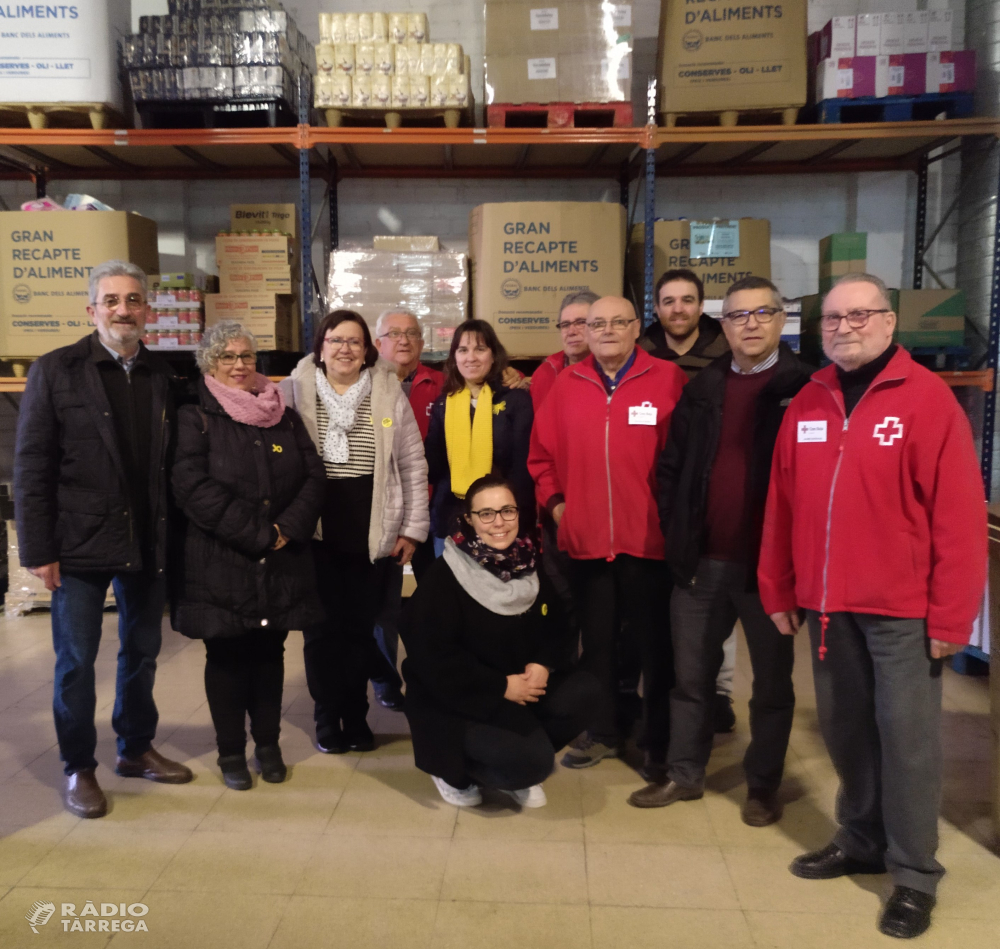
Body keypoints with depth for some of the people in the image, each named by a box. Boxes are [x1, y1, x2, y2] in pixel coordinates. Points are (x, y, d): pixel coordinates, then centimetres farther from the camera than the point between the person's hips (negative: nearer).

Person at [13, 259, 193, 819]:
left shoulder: (162, 377, 7)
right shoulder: (56, 371, -5)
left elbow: (169, 463, 7)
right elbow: (32, 467, -7)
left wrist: (172, 538, 3)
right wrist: (38, 550, -10)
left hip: (147, 543, 4)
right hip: (80, 543, -4)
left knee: (143, 651, 15)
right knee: (77, 659, 7)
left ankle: (137, 749, 34)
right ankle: (79, 768, 24)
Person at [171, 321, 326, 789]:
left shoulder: (285, 417, 11)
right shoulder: (194, 418, -2)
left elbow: (313, 478, 3)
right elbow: (193, 488, -14)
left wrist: (286, 530, -13)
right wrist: (258, 534, -16)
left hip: (282, 564, 3)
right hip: (219, 563, -3)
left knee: (269, 653, 12)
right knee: (226, 657, 7)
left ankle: (268, 745, 26)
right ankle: (231, 751, 23)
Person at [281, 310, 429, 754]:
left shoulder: (390, 393, 3)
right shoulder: (294, 390, 1)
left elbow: (413, 465, 6)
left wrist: (412, 528, 3)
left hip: (372, 533, 1)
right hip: (314, 531, 0)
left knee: (360, 625, 8)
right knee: (321, 626, 6)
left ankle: (355, 715, 25)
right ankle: (327, 718, 22)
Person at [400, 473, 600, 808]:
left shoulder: (530, 565, 2)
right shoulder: (444, 576, -15)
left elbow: (554, 628, 10)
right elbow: (430, 655, -18)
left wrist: (543, 664, -13)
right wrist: (501, 686, -20)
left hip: (520, 687, 6)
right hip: (453, 699, -6)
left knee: (581, 691, -18)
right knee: (530, 761, -24)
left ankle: (521, 765, 6)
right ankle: (454, 769, 7)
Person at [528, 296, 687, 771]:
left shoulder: (667, 379, -4)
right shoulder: (566, 384, 6)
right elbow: (541, 453, 11)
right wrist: (554, 501, 2)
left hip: (649, 539, -3)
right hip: (586, 538, 3)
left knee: (656, 643, 9)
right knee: (597, 641, 16)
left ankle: (660, 738, 27)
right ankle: (600, 732, 33)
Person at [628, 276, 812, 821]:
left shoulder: (803, 387, -4)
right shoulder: (703, 389, 9)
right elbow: (672, 465, 11)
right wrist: (676, 533, 3)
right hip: (702, 560, 4)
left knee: (772, 681, 12)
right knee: (690, 675, 13)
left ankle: (763, 786, 28)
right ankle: (684, 773, 29)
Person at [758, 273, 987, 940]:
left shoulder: (928, 398, -7)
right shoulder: (807, 403, 8)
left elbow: (959, 513, -11)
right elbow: (783, 504, 9)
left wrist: (950, 615, -12)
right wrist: (779, 591, 9)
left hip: (903, 609, -5)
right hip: (828, 604, 5)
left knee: (907, 735, 2)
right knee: (844, 728, 15)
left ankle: (915, 874, 18)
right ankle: (862, 840, 33)